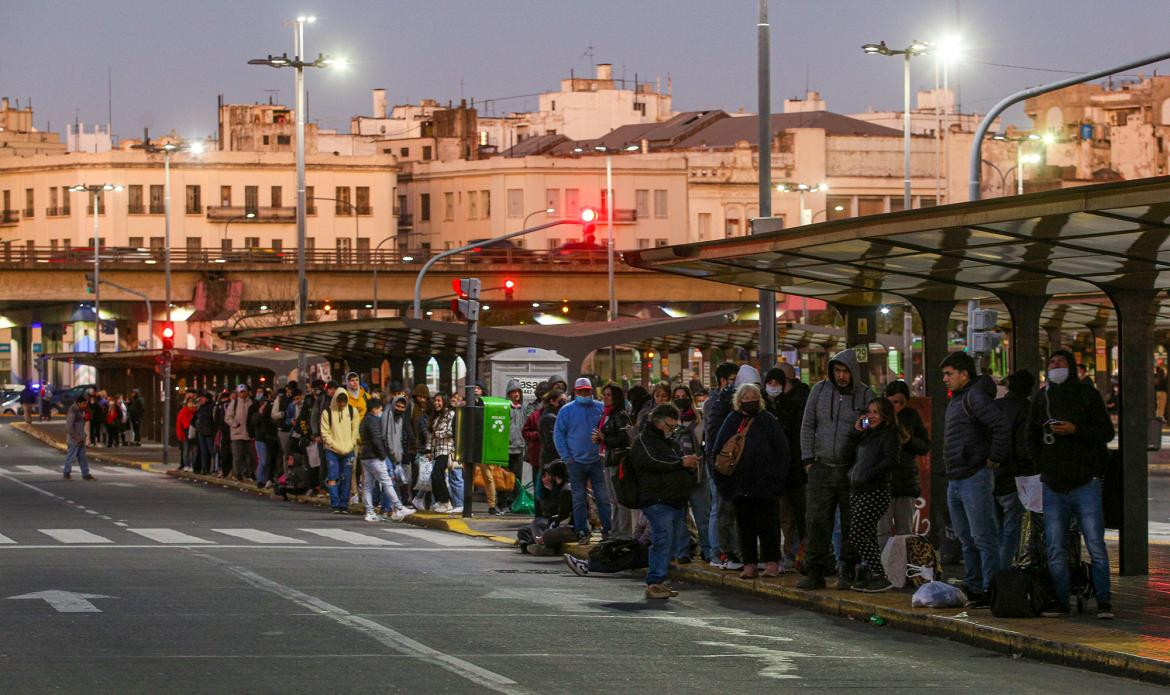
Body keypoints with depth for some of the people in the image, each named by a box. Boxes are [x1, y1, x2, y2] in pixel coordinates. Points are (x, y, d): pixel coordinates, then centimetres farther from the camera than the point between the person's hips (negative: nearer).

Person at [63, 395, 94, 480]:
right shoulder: (73, 412, -20)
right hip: (74, 440, -9)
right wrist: (77, 437, -19)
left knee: (82, 457, 10)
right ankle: (67, 474, 12)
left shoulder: (81, 410, 8)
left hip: (80, 439, 9)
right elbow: (69, 427, -23)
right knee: (71, 457, 1)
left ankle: (85, 474, 14)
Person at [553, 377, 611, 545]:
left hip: (597, 460, 0)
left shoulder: (601, 408, 4)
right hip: (576, 461, 0)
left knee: (602, 497, 1)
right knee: (579, 498, 4)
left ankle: (608, 530, 7)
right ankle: (582, 532, 9)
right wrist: (566, 457, -5)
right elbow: (558, 435, 2)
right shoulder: (566, 411, 2)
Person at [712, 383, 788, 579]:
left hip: (764, 484, -3)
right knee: (745, 524, 6)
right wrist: (722, 479, 4)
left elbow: (781, 451, -1)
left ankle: (771, 562, 2)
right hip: (739, 482, 3)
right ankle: (749, 563, 10)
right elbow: (718, 450, 14)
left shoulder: (769, 421, 1)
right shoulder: (732, 422, 10)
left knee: (767, 523, -3)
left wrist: (777, 478, -9)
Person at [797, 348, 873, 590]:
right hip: (822, 468, 1)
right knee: (817, 521, -2)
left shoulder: (865, 395, 1)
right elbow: (807, 425, 10)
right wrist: (808, 458, 3)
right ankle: (815, 572, 1)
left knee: (851, 524, 2)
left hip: (851, 470, -1)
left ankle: (847, 572, 9)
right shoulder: (820, 390, 7)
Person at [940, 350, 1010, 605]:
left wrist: (994, 458, -16)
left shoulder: (975, 396, -12)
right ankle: (973, 589, 20)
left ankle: (990, 591, -7)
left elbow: (1001, 427, -24)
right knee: (966, 539, 14)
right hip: (955, 480, 11)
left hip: (975, 478, -11)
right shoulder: (955, 400, 18)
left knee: (984, 538, -8)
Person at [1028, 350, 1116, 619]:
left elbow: (1107, 432, -2)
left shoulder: (1086, 394, 1)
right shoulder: (1041, 399, 12)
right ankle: (1060, 600, 10)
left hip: (1085, 485, -4)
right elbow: (1032, 438, 21)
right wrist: (1043, 466, 8)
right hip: (1054, 488, 4)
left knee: (1095, 546, -6)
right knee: (1055, 550, 3)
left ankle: (1104, 602, 0)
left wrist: (1075, 430, -16)